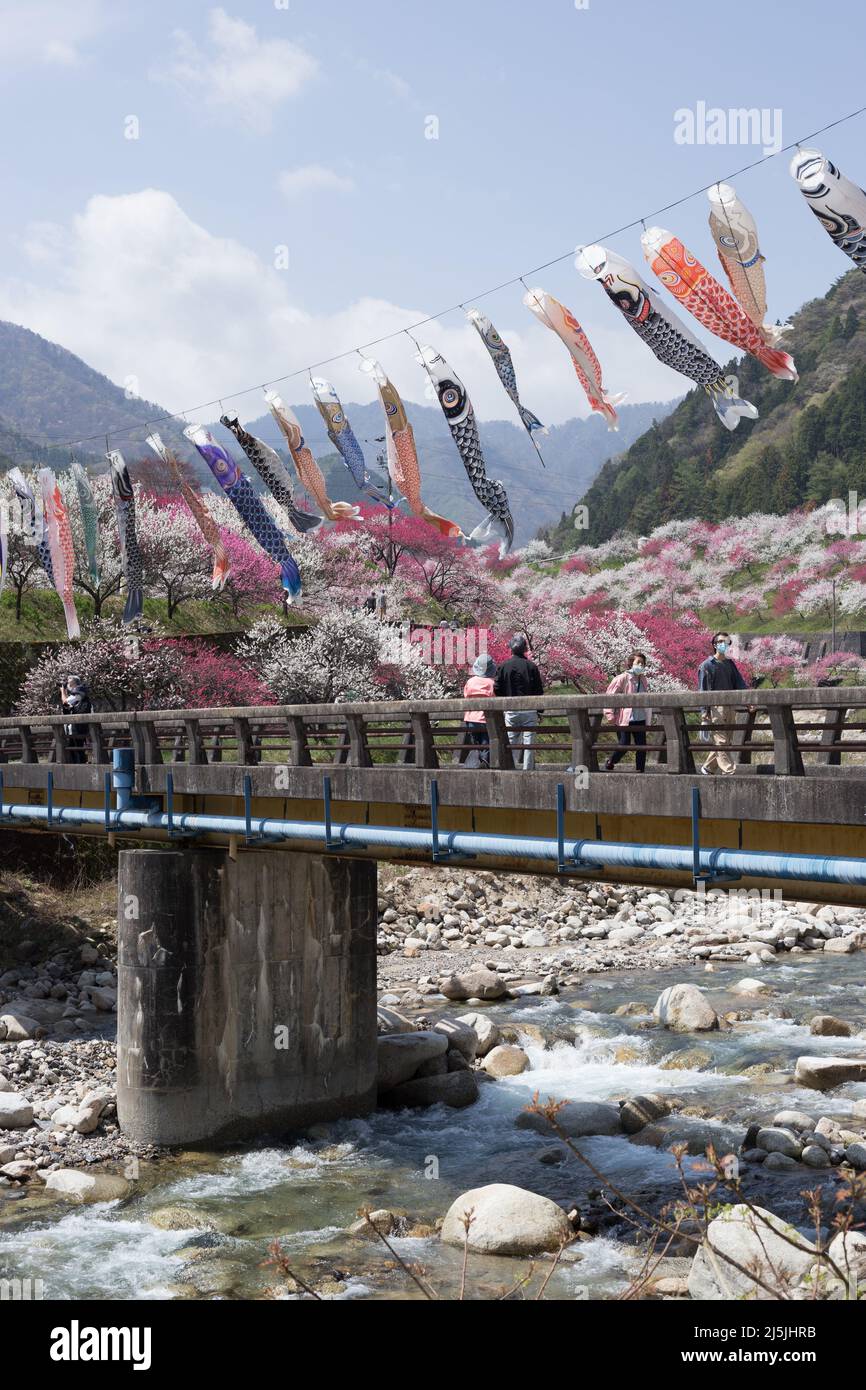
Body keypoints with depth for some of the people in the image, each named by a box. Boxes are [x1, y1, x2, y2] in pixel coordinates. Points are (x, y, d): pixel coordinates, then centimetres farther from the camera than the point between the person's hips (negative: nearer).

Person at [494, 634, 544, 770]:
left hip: (510, 710, 2)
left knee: (511, 740, 8)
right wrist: (539, 710, 8)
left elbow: (497, 689, 0)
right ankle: (527, 769, -2)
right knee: (529, 741, 1)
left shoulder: (504, 666, 0)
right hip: (529, 710, -2)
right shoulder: (531, 666, -4)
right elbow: (539, 690, -1)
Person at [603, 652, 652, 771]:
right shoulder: (622, 678, -7)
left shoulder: (642, 680, 12)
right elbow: (610, 695, -8)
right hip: (624, 720, -6)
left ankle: (640, 771, 9)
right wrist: (610, 714, -13)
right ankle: (609, 763, 23)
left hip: (640, 719, 6)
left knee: (642, 747, 1)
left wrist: (649, 718, 17)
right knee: (624, 747, -4)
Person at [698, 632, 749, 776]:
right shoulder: (706, 665, -1)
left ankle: (708, 768, 21)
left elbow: (739, 683, 11)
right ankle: (729, 771, -12)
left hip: (729, 707, 6)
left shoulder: (730, 664, 17)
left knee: (724, 741, 9)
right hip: (715, 708, -6)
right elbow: (702, 690, -4)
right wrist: (704, 711, -11)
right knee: (720, 741, -9)